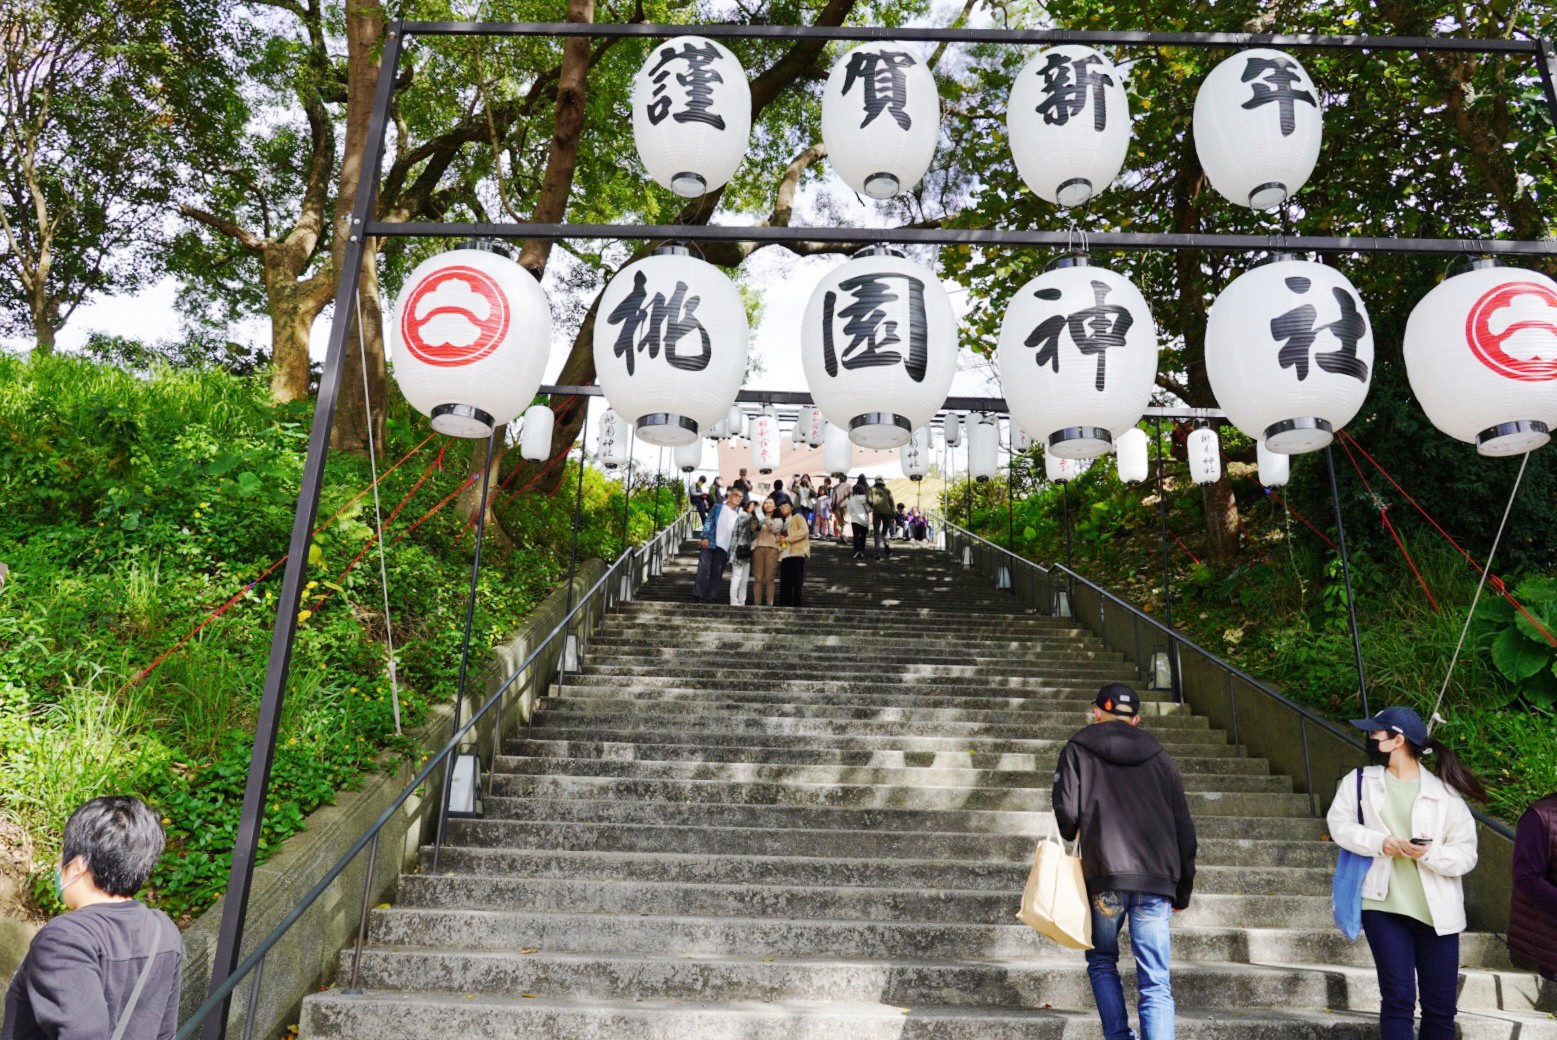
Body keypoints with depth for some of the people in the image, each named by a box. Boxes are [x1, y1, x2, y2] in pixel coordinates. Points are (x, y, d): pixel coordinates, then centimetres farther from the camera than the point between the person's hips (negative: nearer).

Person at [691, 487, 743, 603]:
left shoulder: (739, 513, 15)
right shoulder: (718, 507, 11)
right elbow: (709, 521, 4)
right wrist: (705, 537, -8)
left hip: (724, 547, 2)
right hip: (711, 543, -2)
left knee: (717, 572, 0)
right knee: (703, 568, -11)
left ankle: (712, 597, 1)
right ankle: (698, 595, -12)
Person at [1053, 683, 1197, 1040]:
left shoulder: (1078, 750, 6)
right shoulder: (1160, 758, 15)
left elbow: (1066, 813, -5)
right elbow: (1184, 830, 14)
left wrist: (1072, 837, 18)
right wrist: (1182, 893, 21)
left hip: (1105, 877, -2)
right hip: (1157, 880, 2)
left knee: (1102, 963, 20)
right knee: (1156, 984, 5)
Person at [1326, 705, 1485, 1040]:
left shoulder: (1444, 792, 0)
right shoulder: (1360, 781, 6)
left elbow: (1466, 854, -2)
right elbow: (1339, 824, 0)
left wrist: (1430, 853, -21)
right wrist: (1380, 843, -16)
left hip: (1436, 912, 0)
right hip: (1383, 905, 0)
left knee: (1441, 1006, 9)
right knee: (1398, 998, -3)